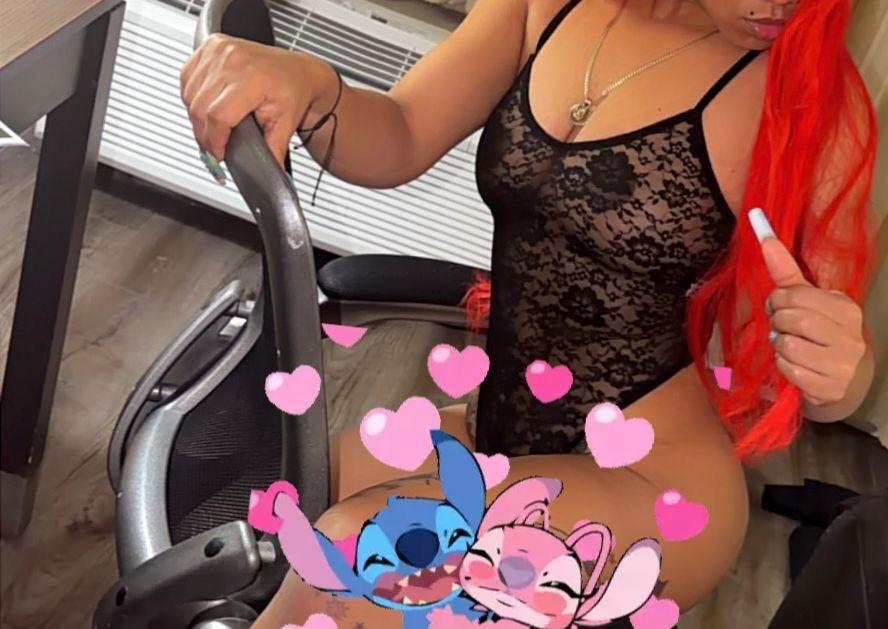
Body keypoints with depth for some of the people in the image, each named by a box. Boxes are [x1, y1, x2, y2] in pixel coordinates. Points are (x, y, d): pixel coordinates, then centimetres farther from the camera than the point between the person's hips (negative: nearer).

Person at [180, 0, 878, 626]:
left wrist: (837, 375, -31)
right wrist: (307, 86, -25)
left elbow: (840, 368, -8)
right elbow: (399, 143, -4)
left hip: (653, 486, -5)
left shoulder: (810, 94, -13)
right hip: (500, 435, 5)